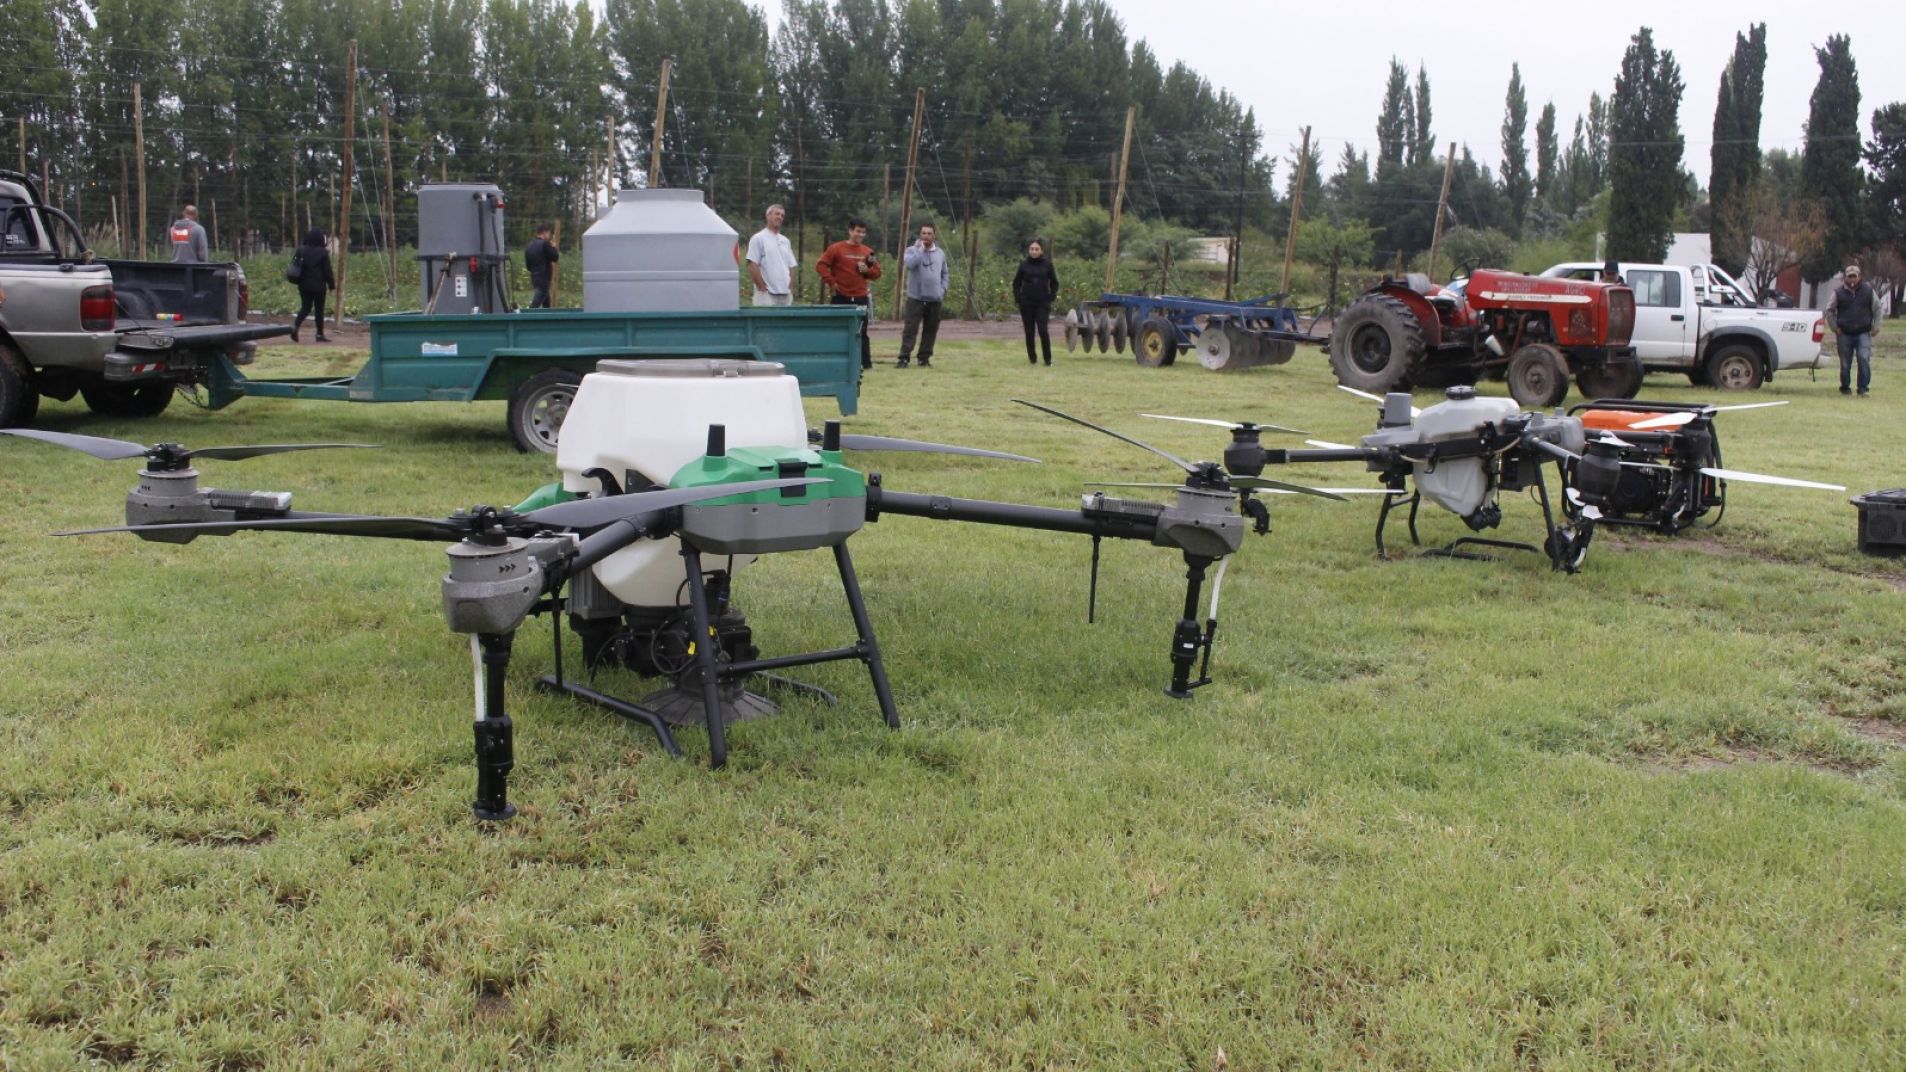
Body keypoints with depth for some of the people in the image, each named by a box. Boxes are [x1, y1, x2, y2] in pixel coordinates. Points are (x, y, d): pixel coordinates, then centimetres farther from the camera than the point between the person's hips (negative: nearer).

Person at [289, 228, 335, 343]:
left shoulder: (301, 250, 5)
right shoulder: (323, 253, -10)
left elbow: (295, 265, 13)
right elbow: (327, 271, -8)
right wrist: (332, 285, -1)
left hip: (304, 285, 4)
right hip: (318, 286, -4)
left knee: (305, 307, 12)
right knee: (319, 309, 4)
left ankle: (295, 325, -11)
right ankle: (320, 334, 6)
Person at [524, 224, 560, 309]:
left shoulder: (529, 246, 12)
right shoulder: (544, 244, -12)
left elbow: (527, 265, 16)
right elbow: (555, 257, -9)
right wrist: (554, 248, 8)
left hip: (534, 277, 8)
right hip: (544, 279, -8)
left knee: (546, 304, 19)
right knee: (535, 303, -13)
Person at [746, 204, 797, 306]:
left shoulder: (785, 241, 17)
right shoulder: (758, 238, -4)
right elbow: (752, 266, -10)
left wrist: (791, 288, 8)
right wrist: (762, 287, -13)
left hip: (786, 294, 7)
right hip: (766, 294, -7)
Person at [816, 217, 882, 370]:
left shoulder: (867, 252, 9)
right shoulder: (836, 249, -3)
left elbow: (877, 272, 12)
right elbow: (821, 265, -6)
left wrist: (868, 270, -8)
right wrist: (831, 282, -12)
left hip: (860, 298, 3)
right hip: (840, 298, -3)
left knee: (861, 332, 5)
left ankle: (866, 363, 8)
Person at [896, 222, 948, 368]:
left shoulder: (940, 253, 12)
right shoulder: (912, 250, -2)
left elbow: (944, 274, 19)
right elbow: (910, 264, -23)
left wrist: (943, 290, 5)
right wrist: (921, 249, -17)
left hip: (934, 299, 4)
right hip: (916, 297, -4)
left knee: (931, 330, 7)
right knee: (910, 328, -8)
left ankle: (925, 358, 16)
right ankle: (904, 358, -10)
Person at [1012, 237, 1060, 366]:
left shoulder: (1047, 264, 0)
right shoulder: (1024, 265, 2)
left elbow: (1054, 283, 8)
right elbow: (1016, 283, 10)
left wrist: (1051, 298, -1)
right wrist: (1018, 298, -1)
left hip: (1042, 303, -2)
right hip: (1026, 304, 2)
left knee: (1043, 331, -12)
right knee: (1029, 332, 5)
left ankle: (1048, 359, -2)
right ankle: (1032, 358, 17)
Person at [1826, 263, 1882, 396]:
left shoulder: (1868, 290, 4)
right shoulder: (1839, 293, 3)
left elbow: (1877, 309, 11)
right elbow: (1829, 311, 10)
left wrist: (1876, 327, 3)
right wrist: (1835, 327, 1)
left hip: (1864, 333, 0)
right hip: (1845, 334, 1)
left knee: (1864, 359, -13)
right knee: (1845, 364, 5)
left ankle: (1863, 388, -9)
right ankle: (1845, 387, 19)